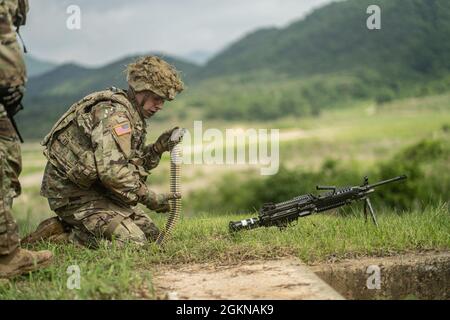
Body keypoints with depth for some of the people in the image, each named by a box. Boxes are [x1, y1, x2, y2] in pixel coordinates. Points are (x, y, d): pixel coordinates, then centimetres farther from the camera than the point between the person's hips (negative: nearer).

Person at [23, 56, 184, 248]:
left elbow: (133, 163, 14)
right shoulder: (114, 113, -20)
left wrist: (158, 148, -1)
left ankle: (67, 226, 12)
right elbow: (113, 172, -29)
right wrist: (150, 198, -20)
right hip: (73, 194, -10)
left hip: (95, 188, 10)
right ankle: (53, 238, -7)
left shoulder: (131, 114, 13)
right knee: (133, 241, -19)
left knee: (151, 234, 9)